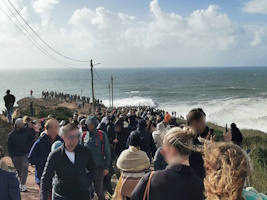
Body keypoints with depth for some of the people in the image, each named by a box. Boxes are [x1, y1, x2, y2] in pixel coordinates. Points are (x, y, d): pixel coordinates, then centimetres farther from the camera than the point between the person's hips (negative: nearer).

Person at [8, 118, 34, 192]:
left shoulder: (27, 132, -1)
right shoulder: (12, 134, 0)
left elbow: (32, 142, 4)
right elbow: (9, 146, 3)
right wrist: (11, 155, -5)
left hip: (26, 154, -1)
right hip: (16, 156, 1)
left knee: (25, 167, -19)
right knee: (19, 170, 10)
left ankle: (23, 184, -18)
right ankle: (22, 183, 27)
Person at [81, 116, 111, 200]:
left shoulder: (102, 135, -6)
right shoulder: (84, 135, 3)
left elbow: (107, 152, -4)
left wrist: (106, 167, -6)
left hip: (98, 167, -3)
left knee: (99, 190, 7)